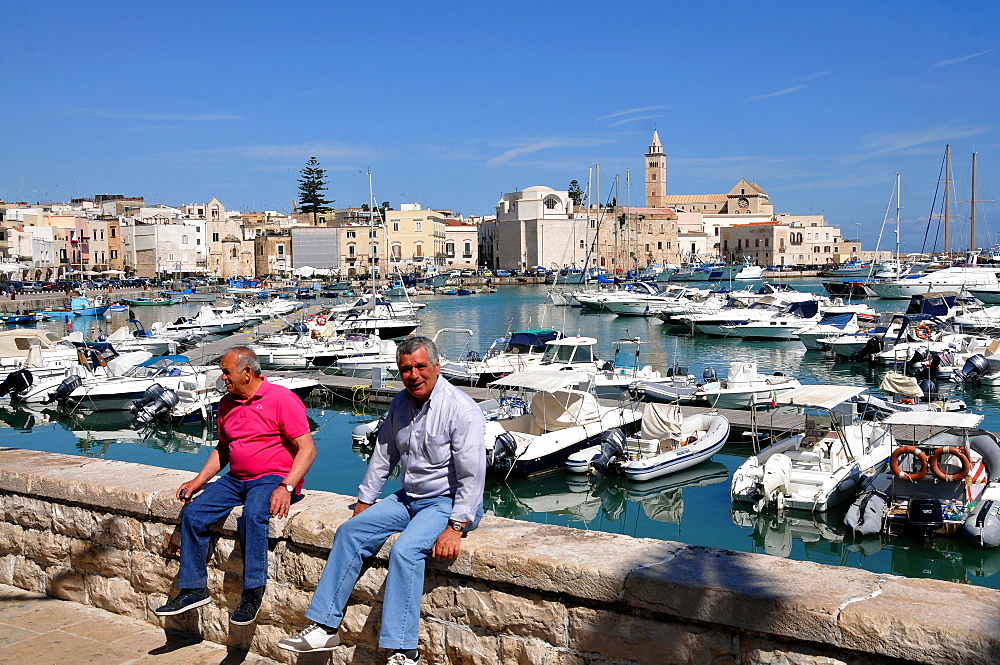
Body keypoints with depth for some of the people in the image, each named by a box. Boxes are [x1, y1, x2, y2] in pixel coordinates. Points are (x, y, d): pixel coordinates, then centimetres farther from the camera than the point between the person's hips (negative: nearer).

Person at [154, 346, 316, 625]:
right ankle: (193, 589, 0)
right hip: (236, 479, 7)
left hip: (273, 479, -7)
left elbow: (307, 449, -14)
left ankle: (252, 593, -24)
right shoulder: (227, 403, 13)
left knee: (252, 515, -35)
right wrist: (198, 481, 10)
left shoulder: (282, 399, -10)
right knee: (192, 513, -10)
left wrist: (286, 488, -25)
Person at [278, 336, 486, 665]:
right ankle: (324, 627, -1)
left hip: (447, 502, -8)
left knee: (405, 549, -30)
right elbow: (383, 457, 16)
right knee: (350, 532, -5)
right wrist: (363, 502, 16)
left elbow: (472, 477, -20)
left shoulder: (462, 411, -18)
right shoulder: (400, 403, 5)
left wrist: (455, 528, -26)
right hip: (408, 498, 8)